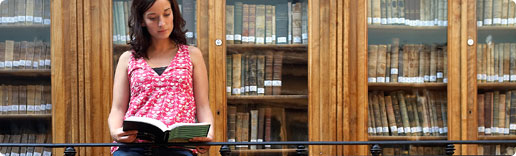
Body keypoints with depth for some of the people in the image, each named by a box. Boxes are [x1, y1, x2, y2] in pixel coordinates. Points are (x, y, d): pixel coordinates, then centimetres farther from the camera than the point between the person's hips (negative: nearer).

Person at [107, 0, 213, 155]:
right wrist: (115, 132, -9)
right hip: (133, 143, 1)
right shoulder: (128, 59, 20)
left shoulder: (192, 55, 19)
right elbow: (118, 109, 15)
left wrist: (208, 134, -8)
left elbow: (202, 106, 14)